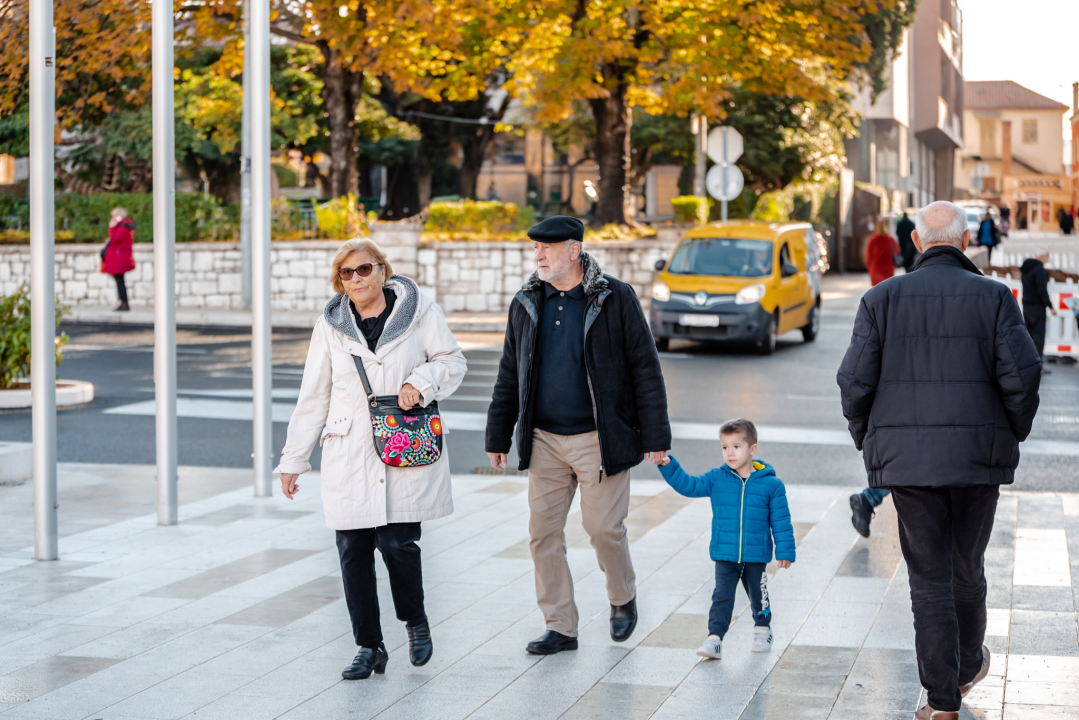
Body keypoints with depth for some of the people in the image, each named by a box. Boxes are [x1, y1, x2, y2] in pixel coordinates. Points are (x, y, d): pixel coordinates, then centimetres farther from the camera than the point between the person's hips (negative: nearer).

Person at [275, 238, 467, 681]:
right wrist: (292, 460, 10)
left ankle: (415, 620, 21)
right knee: (352, 550, 0)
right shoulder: (330, 326, 6)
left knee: (398, 542, -8)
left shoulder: (418, 310, 1)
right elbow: (313, 398, 10)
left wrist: (422, 381, -14)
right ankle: (369, 647, 12)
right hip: (348, 458, 2)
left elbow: (452, 361, 7)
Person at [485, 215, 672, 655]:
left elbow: (645, 369, -4)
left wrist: (655, 436, -7)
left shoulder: (615, 299, -5)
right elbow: (509, 376, 14)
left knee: (604, 528, -3)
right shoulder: (526, 304, 8)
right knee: (543, 533, 3)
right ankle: (560, 628, 14)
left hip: (599, 439, -4)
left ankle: (623, 598, 26)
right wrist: (497, 437, 12)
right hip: (544, 439, 4)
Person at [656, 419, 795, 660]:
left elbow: (781, 520, -3)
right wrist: (668, 466, -15)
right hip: (725, 555, 1)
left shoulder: (771, 484, -7)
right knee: (722, 597, -6)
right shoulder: (716, 479, -1)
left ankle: (762, 630, 38)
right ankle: (714, 638, -8)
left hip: (756, 556, -1)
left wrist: (785, 551, -3)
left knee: (758, 596, 15)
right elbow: (688, 485, -2)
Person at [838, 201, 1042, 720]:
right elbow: (1021, 374, -9)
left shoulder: (882, 299, -1)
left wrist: (866, 439, 10)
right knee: (967, 567, 19)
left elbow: (855, 380, -5)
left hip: (907, 459, 0)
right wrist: (1013, 433, 8)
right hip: (979, 457, 1)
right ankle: (967, 666, 40)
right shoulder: (993, 297, -2)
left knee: (929, 576, 4)